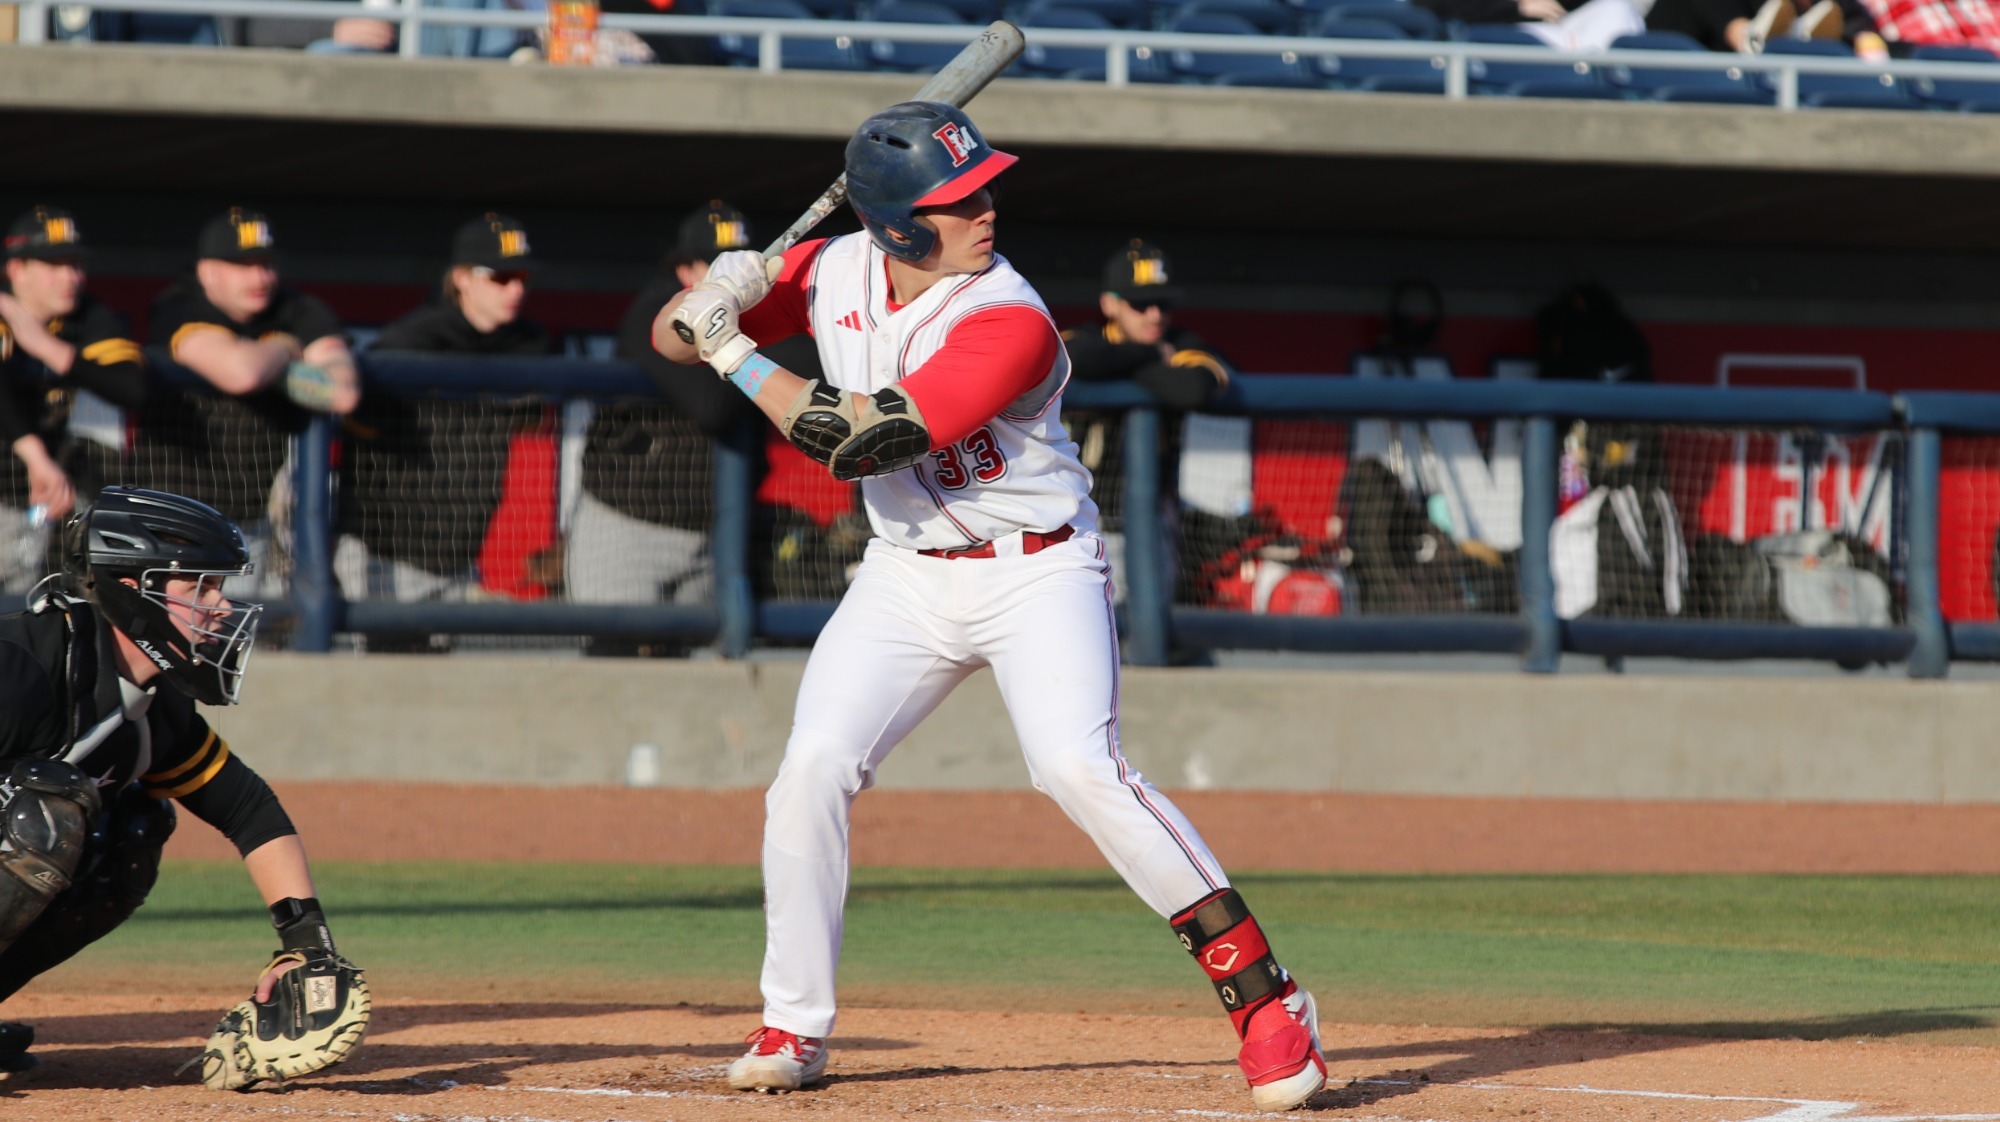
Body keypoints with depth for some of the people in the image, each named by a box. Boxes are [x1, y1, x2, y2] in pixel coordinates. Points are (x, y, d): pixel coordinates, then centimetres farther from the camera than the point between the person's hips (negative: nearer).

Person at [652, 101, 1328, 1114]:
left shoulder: (1008, 325, -25)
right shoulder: (834, 272, -5)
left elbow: (853, 442, -29)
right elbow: (673, 336, 4)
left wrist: (735, 351, -22)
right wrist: (708, 307, -20)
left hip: (1037, 570, -6)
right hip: (906, 576, 6)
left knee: (1081, 770, -23)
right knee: (812, 773, -7)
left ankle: (1263, 999, -18)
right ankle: (794, 1029, 8)